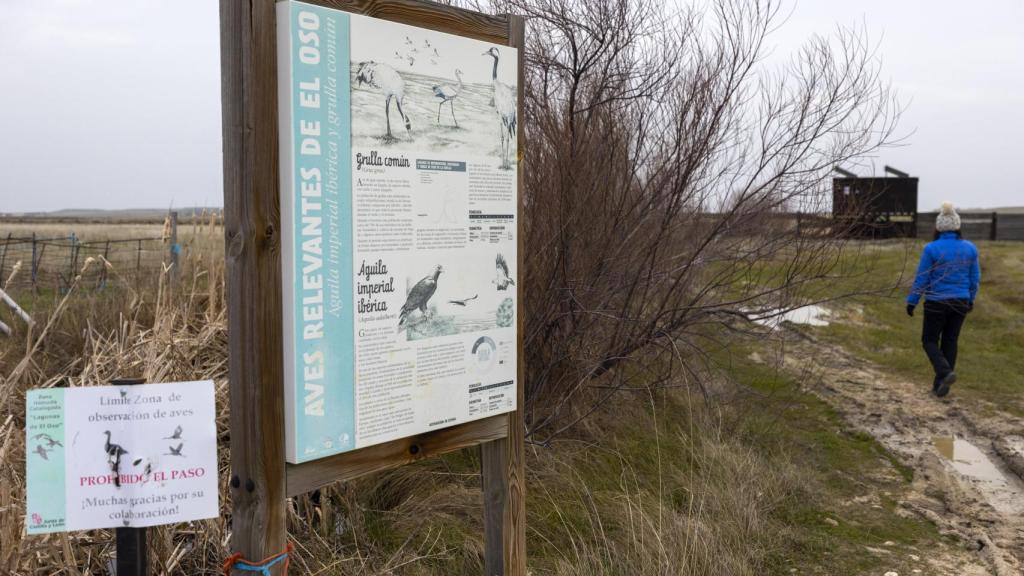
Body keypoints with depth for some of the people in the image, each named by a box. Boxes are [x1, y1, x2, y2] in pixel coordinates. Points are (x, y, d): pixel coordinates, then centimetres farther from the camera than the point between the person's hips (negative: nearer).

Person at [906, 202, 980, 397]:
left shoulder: (931, 249, -14)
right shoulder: (969, 248, -1)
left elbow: (921, 278, -9)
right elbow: (975, 278, 6)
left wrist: (911, 301, 0)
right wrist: (971, 300, 20)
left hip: (937, 303, -4)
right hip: (960, 302, 4)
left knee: (929, 340, 10)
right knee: (950, 342, 13)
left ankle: (946, 372, -13)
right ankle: (940, 385, 15)